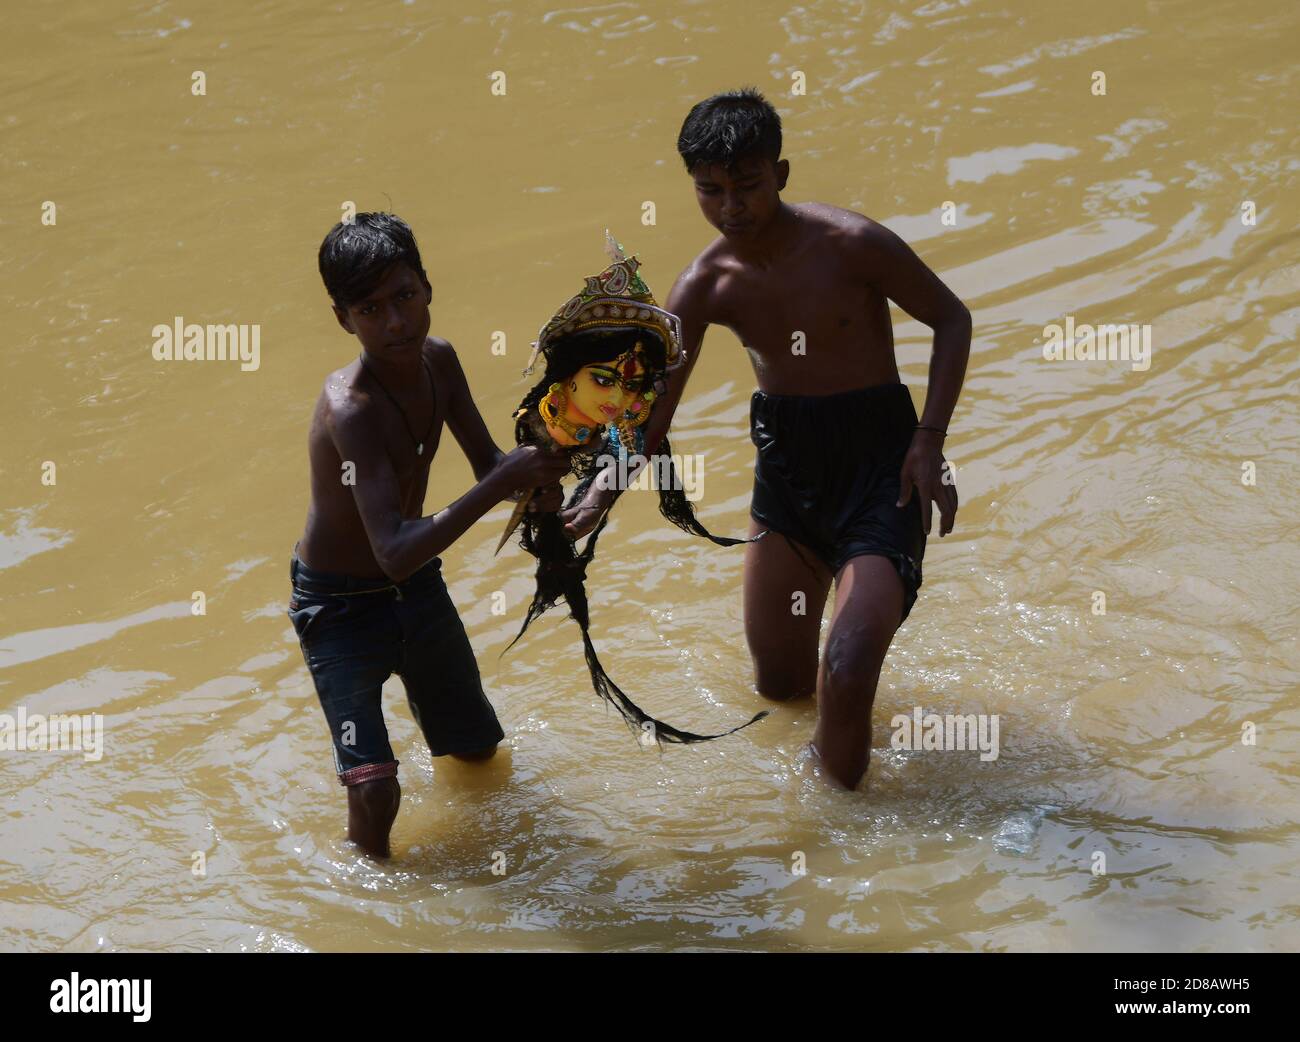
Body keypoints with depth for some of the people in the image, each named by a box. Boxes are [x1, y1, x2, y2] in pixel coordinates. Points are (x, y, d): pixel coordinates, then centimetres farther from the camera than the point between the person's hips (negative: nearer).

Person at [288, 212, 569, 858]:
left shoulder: (437, 361, -10)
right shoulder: (350, 409, -34)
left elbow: (487, 464, 2)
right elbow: (396, 552, -42)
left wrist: (534, 479, -22)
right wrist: (504, 483, -47)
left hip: (419, 586, 7)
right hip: (340, 606, -7)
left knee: (477, 749, 22)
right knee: (375, 793, -20)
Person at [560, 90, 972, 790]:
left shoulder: (850, 245, -17)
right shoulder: (706, 286, -6)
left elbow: (951, 319, -5)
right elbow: (651, 414, -4)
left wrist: (929, 440, -15)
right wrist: (597, 499, -22)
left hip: (877, 461, -5)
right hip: (783, 460, 5)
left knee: (845, 677, -23)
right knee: (778, 682, 17)